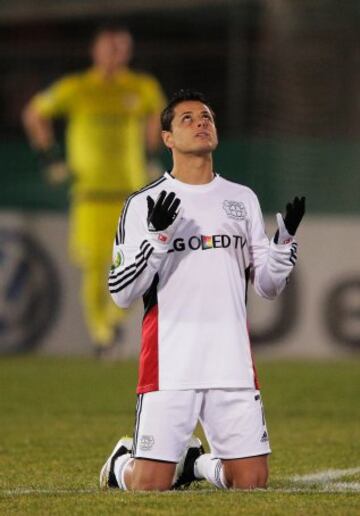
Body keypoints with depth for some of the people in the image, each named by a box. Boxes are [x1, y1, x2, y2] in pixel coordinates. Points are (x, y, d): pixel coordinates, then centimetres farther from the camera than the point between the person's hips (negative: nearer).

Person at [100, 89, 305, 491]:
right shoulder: (143, 205, 1)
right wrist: (157, 235, -17)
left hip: (233, 364, 4)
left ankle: (197, 461, 29)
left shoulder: (242, 199, 14)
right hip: (169, 365, -3)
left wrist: (285, 238, -3)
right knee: (149, 486, -7)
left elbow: (268, 286, 14)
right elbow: (121, 293, -5)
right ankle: (121, 463, 27)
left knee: (252, 482, -2)